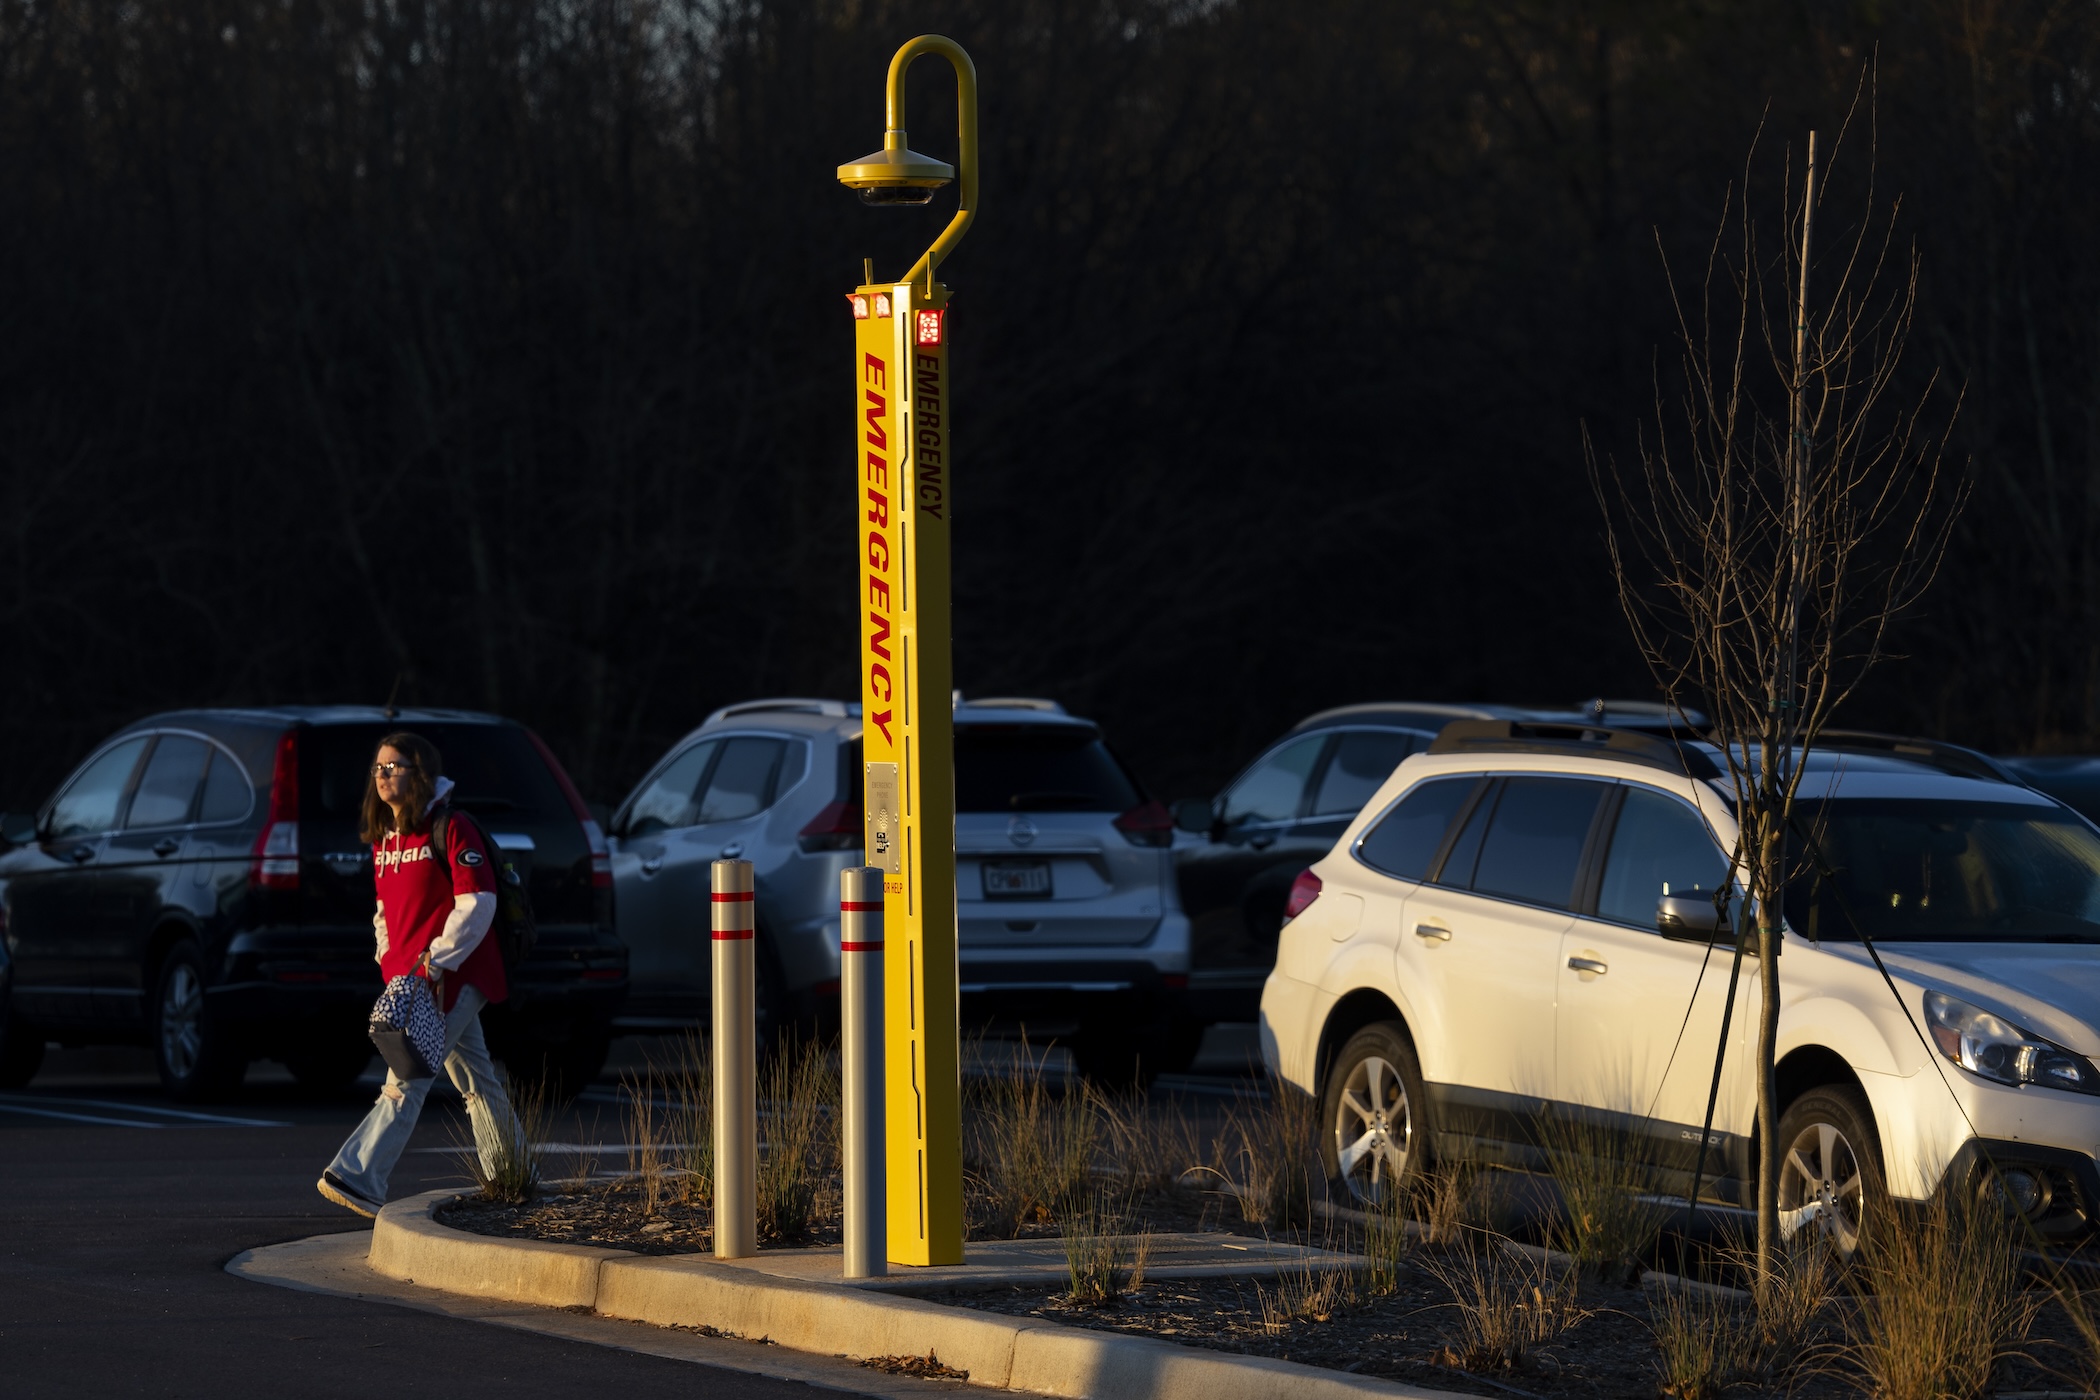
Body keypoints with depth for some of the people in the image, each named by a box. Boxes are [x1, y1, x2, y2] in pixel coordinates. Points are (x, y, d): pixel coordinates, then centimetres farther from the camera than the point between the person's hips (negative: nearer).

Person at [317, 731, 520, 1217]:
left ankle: (359, 1178, -26)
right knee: (475, 1079, 15)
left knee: (408, 1077, -17)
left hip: (453, 974, -9)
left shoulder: (451, 830, -10)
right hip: (410, 976, 9)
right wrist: (389, 957, 11)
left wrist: (438, 960, -20)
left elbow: (477, 903, -15)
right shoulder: (383, 838, 15)